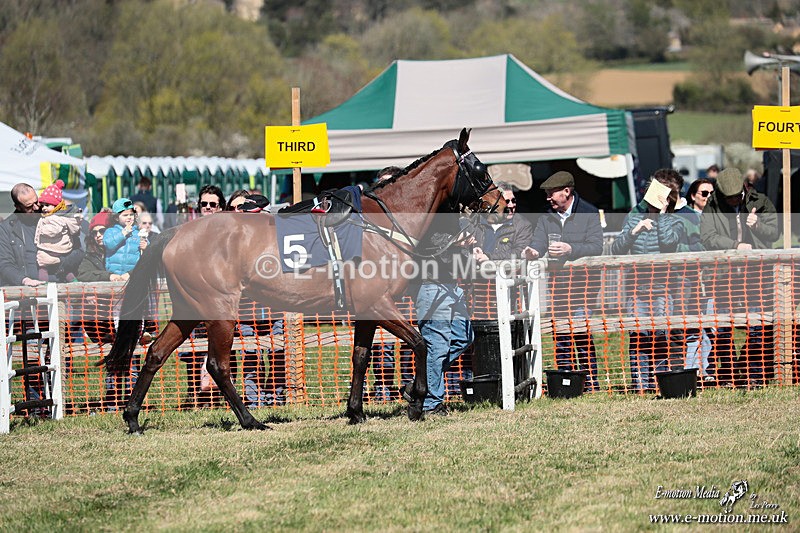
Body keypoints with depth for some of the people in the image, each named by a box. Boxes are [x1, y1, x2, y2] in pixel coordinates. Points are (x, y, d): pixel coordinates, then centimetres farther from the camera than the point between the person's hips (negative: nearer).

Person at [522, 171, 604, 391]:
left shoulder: (589, 214, -1)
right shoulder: (546, 218, 14)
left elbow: (596, 247, -11)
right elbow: (539, 242, 1)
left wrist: (570, 249, -27)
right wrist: (533, 251, -23)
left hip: (582, 284, -5)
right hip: (557, 286, 5)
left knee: (582, 338, -9)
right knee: (561, 339, 6)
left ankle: (591, 385, -3)